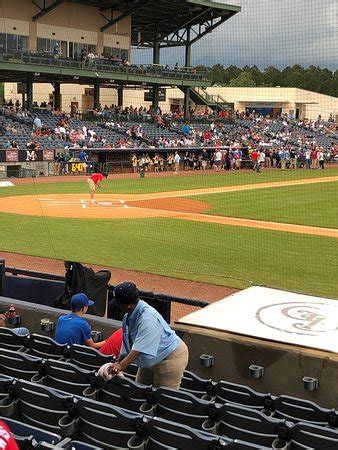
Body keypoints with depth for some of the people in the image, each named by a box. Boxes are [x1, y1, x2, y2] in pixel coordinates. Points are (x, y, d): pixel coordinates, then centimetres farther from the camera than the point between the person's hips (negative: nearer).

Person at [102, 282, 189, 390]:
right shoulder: (128, 317, -1)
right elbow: (126, 346, 4)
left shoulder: (148, 317, -31)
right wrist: (118, 363, -2)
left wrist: (121, 366, -42)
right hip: (150, 361, 10)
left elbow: (140, 348, -37)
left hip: (170, 359, -10)